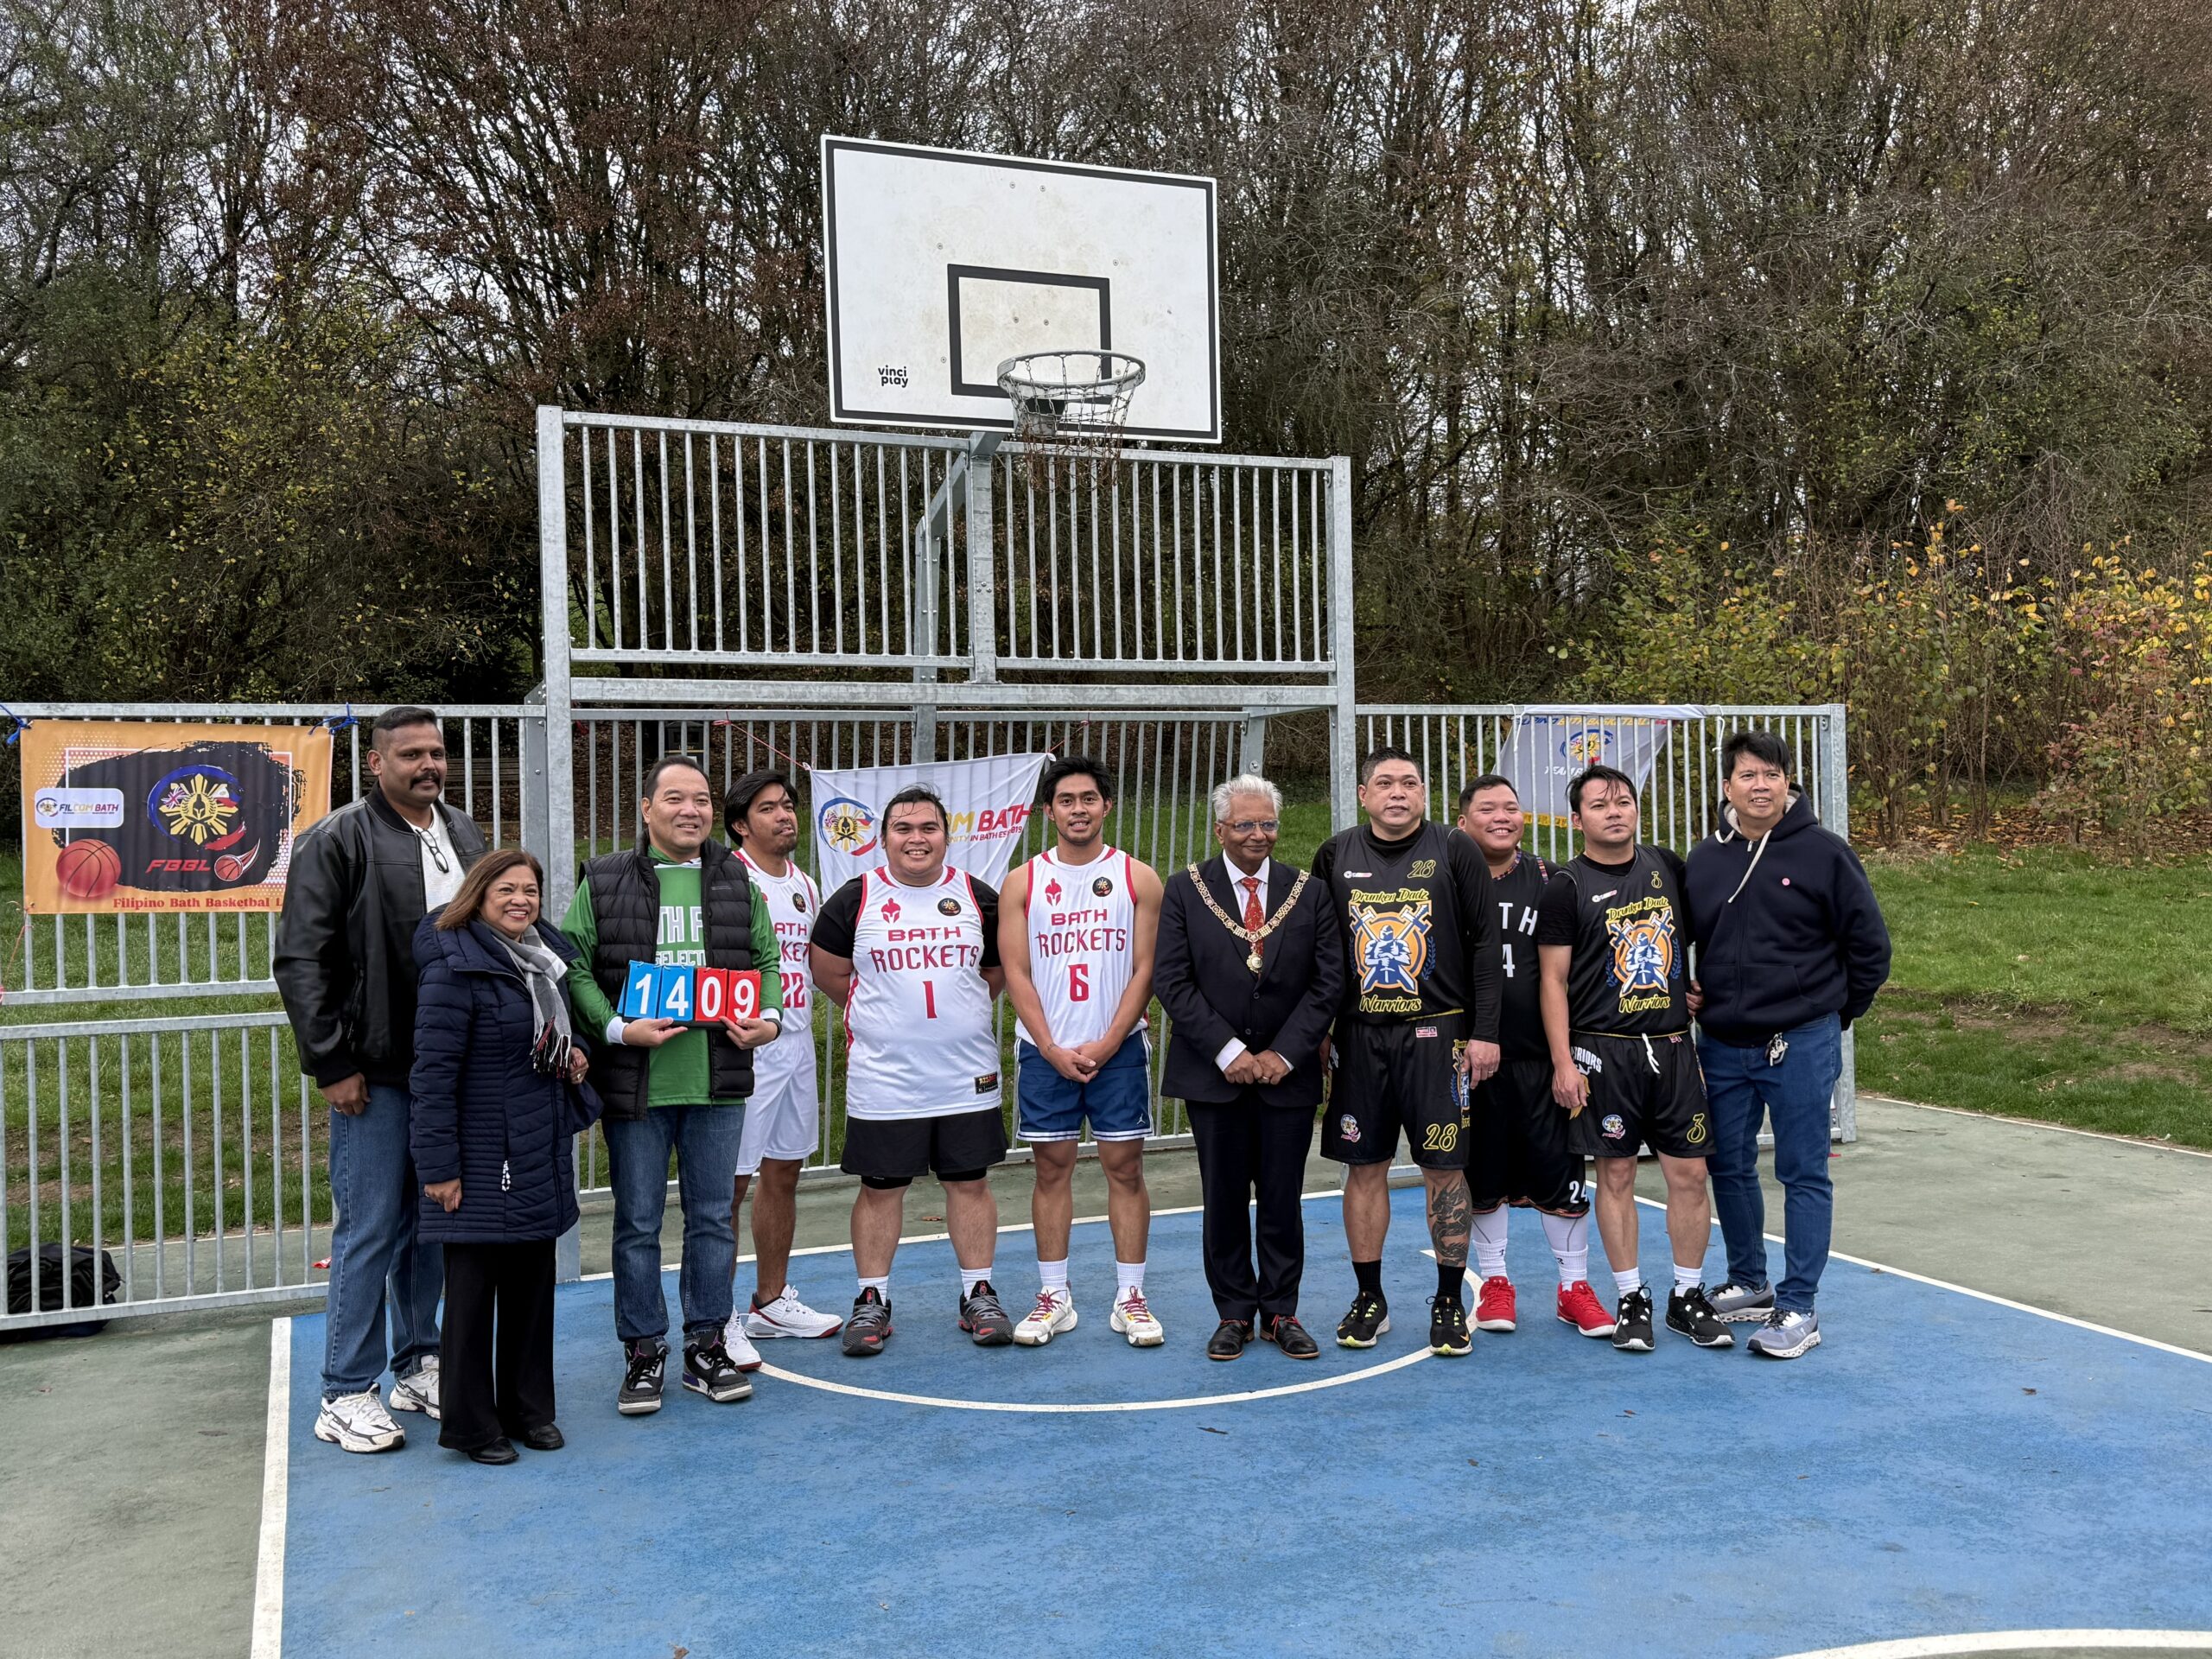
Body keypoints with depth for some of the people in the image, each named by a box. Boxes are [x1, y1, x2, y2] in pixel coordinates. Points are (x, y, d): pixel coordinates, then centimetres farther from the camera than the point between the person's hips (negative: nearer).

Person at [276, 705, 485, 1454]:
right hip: (376, 1074, -6)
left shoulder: (464, 836, 12)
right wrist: (333, 1065, -13)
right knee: (369, 1231, -1)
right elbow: (300, 962, -10)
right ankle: (346, 1395, 11)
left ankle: (419, 1366, 28)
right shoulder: (337, 842, -7)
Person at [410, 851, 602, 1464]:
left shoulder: (549, 955, 9)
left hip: (543, 1154, 8)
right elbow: (433, 1073, -17)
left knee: (534, 1282, 14)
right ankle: (470, 1424, 16)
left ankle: (529, 1408, 27)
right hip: (481, 1158, -7)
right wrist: (438, 1166, -18)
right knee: (473, 1287, 3)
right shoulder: (454, 969, -15)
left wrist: (572, 1054, 3)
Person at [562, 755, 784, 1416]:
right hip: (635, 1083, -2)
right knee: (638, 1222, 7)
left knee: (712, 1217, 11)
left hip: (718, 1083, 3)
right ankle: (643, 1353, 20)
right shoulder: (603, 882, 0)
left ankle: (706, 1347, 24)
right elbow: (573, 966, -3)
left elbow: (766, 960, 14)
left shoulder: (738, 883, 9)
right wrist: (617, 1028, -16)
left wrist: (769, 1018, -4)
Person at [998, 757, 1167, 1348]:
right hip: (1045, 1050, 1)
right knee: (1052, 1168, 6)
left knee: (1125, 1167, 3)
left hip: (1118, 1049, 0)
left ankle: (1130, 1297, 12)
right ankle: (1054, 1297, 16)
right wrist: (1053, 1049, -9)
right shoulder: (1023, 882, 3)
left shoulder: (1138, 878, 1)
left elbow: (1145, 970, -2)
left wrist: (1106, 1045, -10)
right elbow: (1016, 973, -1)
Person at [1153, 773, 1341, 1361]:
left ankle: (1281, 1312, 20)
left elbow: (1328, 982, 1)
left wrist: (1285, 1053, -8)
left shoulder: (1310, 892, 4)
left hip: (1288, 1070, 1)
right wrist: (1226, 1050, -12)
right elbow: (1172, 981, -5)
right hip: (1214, 1071, -1)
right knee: (1224, 1199, 7)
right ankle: (1234, 1313, 19)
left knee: (1283, 1198, 7)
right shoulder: (1184, 890, 0)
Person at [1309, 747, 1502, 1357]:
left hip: (1437, 1032, -2)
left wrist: (1484, 1032, -7)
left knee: (1444, 1168, 1)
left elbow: (1485, 945, -1)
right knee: (1364, 1165, 7)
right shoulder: (1335, 856, 6)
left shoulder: (1454, 852, 0)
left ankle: (1449, 1302, 15)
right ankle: (1369, 1299, 20)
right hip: (1359, 1035, 2)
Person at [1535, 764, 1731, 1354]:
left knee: (1689, 1172, 5)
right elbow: (1553, 980, -6)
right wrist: (1563, 1062, -10)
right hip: (1603, 1051, -3)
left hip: (1673, 1046, 4)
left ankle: (1687, 1296, 19)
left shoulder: (1668, 866, 8)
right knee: (1617, 1174, 4)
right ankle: (1631, 1299, 16)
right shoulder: (1565, 887, -4)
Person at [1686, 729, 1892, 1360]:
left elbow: (1869, 944, -1)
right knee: (1728, 1167, 13)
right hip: (1721, 1047, 5)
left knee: (1803, 1175, 2)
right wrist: (1697, 1003, 10)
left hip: (1801, 1045, -5)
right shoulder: (1704, 859, 5)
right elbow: (1685, 943, 17)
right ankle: (1749, 1284, 30)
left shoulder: (1824, 852, -7)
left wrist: (1839, 1013, 4)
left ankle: (1798, 1308, 10)